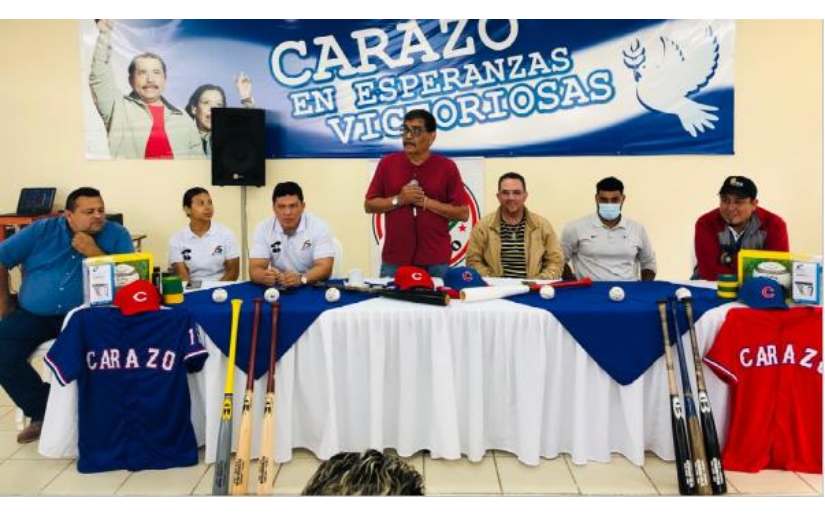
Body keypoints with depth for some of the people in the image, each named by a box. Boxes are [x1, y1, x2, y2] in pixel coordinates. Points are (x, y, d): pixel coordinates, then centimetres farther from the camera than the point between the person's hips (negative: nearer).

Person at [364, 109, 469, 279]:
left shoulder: (447, 167, -1)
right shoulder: (387, 163, 4)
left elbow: (463, 213, -2)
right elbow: (369, 205, 5)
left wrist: (426, 202, -12)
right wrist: (398, 200, -11)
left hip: (436, 260, -1)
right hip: (394, 259, 1)